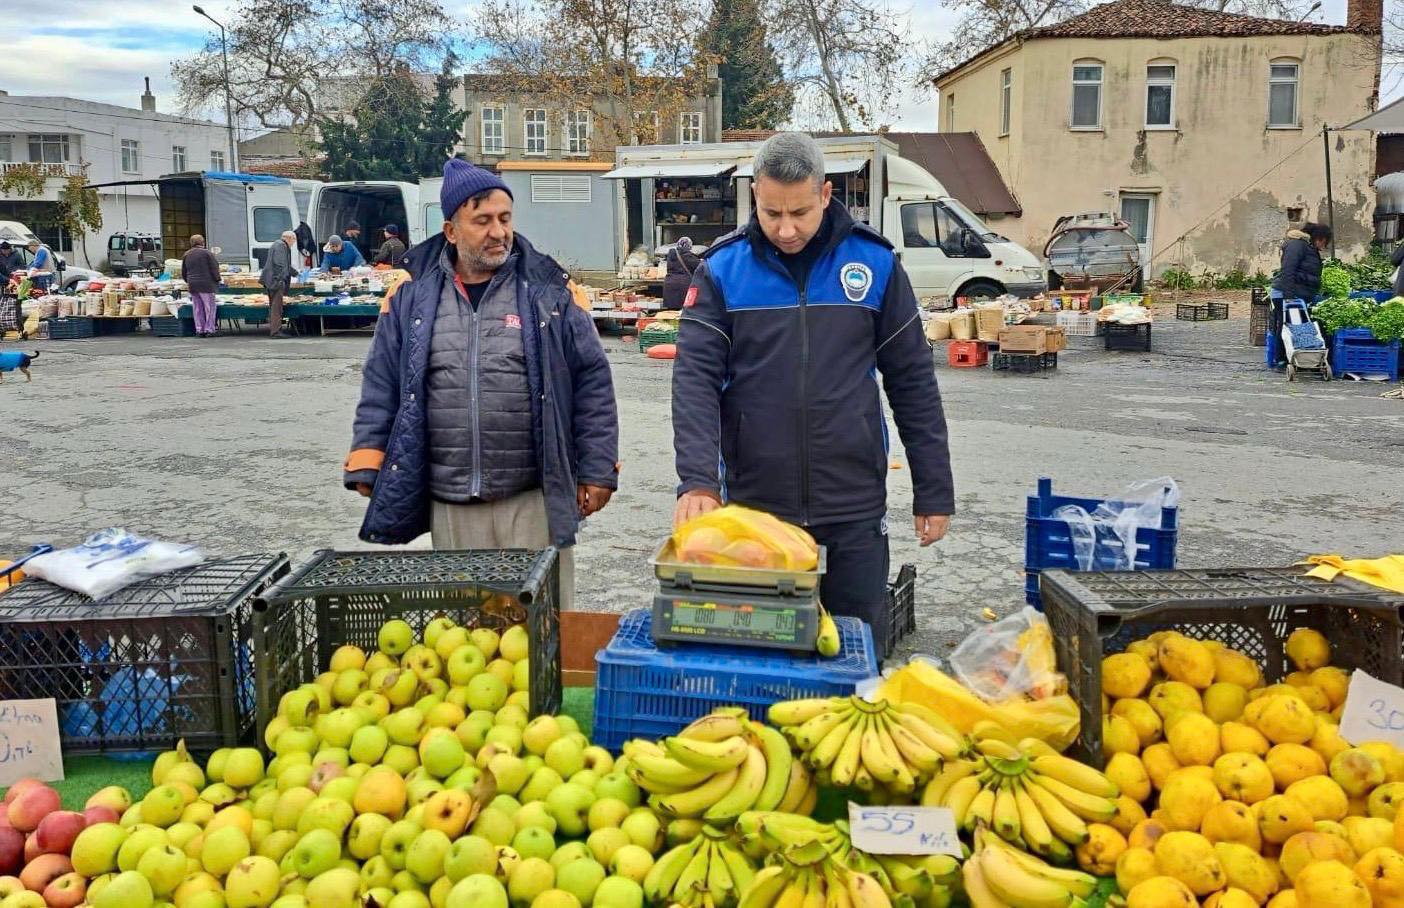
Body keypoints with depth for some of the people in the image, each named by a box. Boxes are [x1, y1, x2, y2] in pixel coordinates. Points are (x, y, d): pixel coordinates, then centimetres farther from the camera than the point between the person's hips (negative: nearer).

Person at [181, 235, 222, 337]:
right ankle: (209, 329, -2)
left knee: (197, 308, 11)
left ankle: (199, 330, 11)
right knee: (210, 307, 1)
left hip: (192, 286, 5)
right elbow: (214, 269, -8)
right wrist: (217, 280, 4)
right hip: (206, 285, -5)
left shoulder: (186, 255, 10)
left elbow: (183, 272, 17)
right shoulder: (207, 253, -8)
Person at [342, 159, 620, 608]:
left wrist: (598, 470, -2)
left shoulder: (548, 291, 2)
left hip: (534, 500, -2)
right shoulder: (413, 297, 6)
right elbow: (380, 386, 9)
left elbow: (592, 380, 2)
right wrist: (367, 468, 3)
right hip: (449, 507, 2)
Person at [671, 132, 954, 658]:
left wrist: (934, 491, 3)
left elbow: (912, 381, 4)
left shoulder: (874, 263, 0)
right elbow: (695, 377, -8)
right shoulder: (722, 268, -2)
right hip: (752, 504, 0)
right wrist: (697, 480, -22)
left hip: (854, 506, 0)